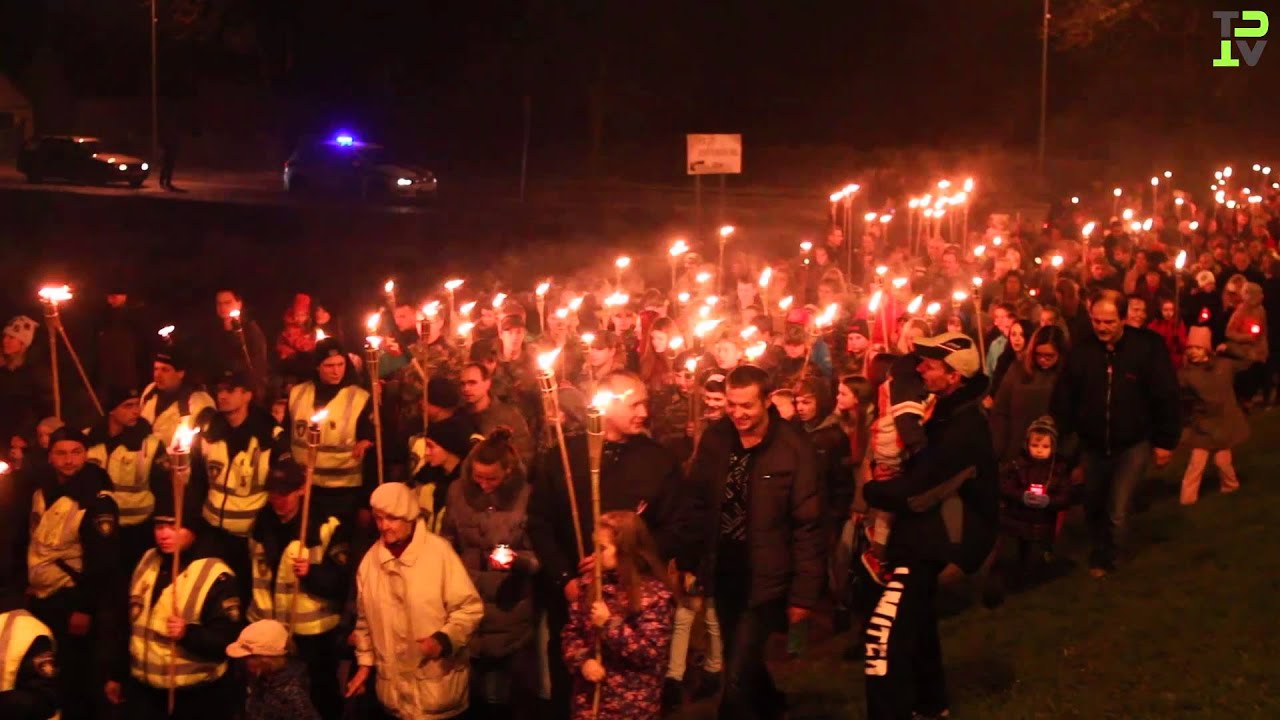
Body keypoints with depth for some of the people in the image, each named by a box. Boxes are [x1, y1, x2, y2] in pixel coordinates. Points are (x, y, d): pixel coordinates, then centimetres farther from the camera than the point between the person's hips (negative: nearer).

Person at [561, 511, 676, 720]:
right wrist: (583, 661, -10)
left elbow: (651, 653, -17)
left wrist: (609, 624, -20)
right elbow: (572, 631, 9)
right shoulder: (591, 583, 8)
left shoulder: (655, 594, -11)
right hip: (588, 699, 5)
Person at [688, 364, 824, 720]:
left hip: (765, 580, -5)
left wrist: (804, 594, -11)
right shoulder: (715, 439, -2)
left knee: (737, 678, -12)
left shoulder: (794, 449, -15)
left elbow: (808, 526, -12)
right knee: (740, 663, 23)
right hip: (723, 574, 5)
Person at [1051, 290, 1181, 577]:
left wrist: (1165, 441, -8)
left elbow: (1166, 396, -10)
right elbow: (1063, 397, -1)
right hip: (1092, 445, 3)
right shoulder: (1082, 350, -9)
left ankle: (1103, 559, 17)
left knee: (1116, 512, -8)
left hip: (1133, 445, -3)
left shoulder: (1147, 347, -16)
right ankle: (1099, 552, 43)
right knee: (1093, 507, 19)